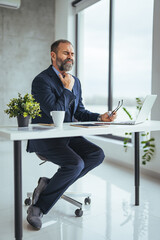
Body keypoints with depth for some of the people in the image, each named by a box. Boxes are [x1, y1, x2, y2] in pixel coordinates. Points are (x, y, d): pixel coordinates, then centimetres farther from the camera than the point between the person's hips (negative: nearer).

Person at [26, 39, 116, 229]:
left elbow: (80, 112, 16)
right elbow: (55, 112, -22)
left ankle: (49, 184, -6)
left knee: (97, 155, -14)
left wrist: (100, 117, -1)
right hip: (44, 138, -7)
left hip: (67, 136, 8)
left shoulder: (75, 81, 14)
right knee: (76, 164, -28)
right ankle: (38, 207, -9)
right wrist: (67, 89, -12)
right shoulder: (41, 80, -11)